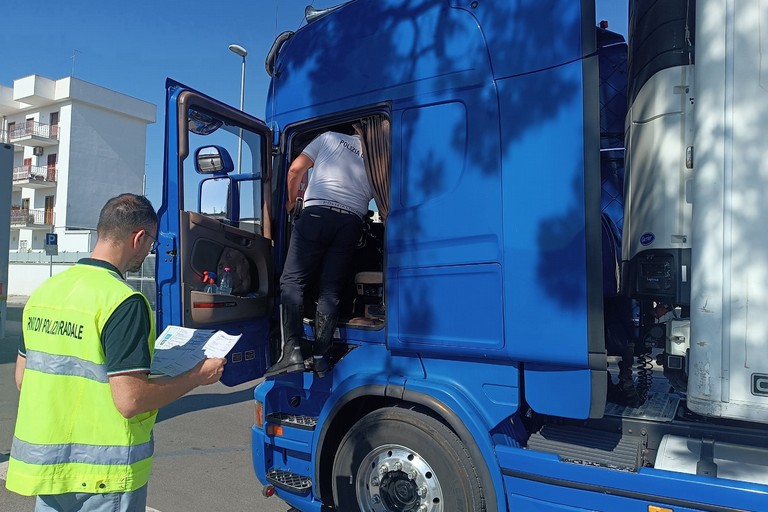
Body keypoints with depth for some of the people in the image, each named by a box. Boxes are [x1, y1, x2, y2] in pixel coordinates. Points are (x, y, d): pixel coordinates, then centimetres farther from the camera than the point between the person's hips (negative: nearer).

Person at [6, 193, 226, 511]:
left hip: (42, 460, 7)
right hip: (102, 473, -7)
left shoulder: (44, 290, 2)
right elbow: (131, 400, -24)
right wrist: (200, 376, -13)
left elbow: (22, 377, 11)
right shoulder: (124, 301, -22)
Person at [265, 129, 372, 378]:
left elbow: (296, 168, 10)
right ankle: (320, 357, 1)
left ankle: (293, 350, -11)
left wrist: (292, 200, 23)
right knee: (330, 290, 4)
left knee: (292, 280, 0)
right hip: (352, 221, 3)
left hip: (317, 213, -3)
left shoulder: (329, 138, 17)